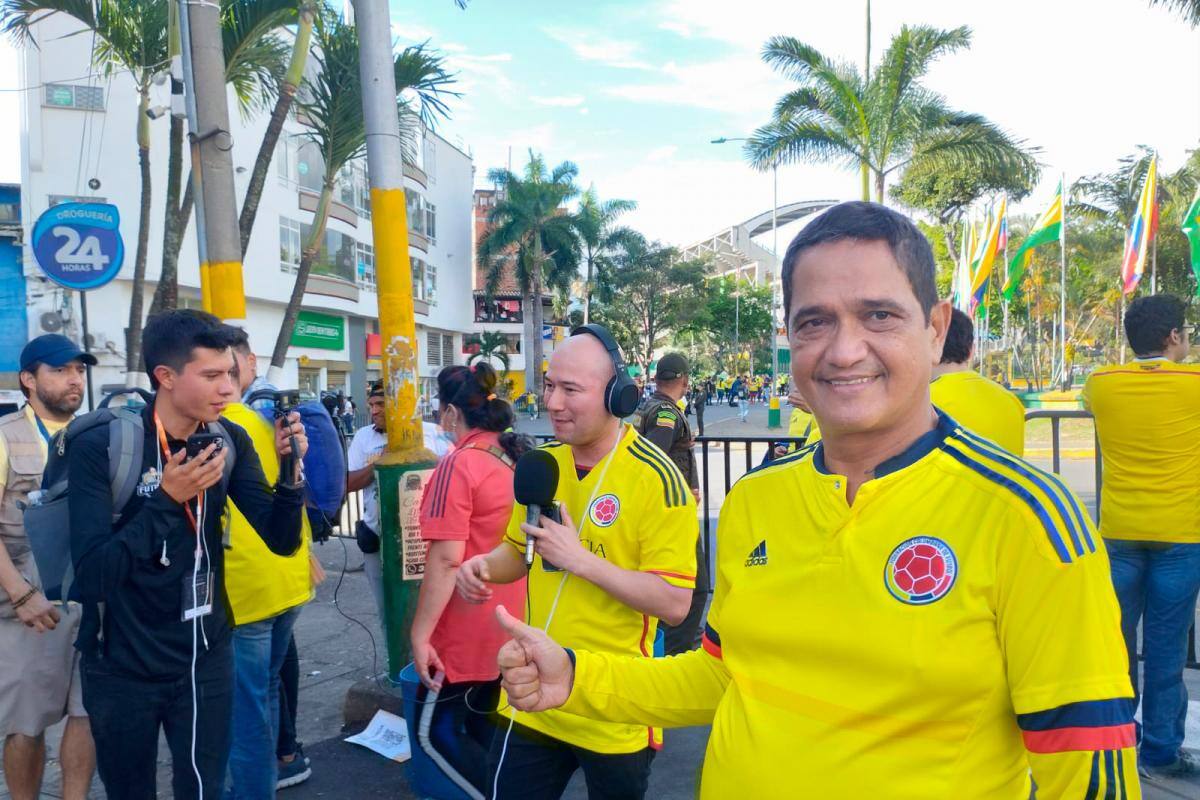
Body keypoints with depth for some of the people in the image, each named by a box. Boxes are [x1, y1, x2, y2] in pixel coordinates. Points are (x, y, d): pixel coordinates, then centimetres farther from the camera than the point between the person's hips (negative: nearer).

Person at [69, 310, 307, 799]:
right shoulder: (100, 447, -18)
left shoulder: (229, 442, -6)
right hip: (121, 667, -2)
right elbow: (93, 576, -22)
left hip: (205, 657, 3)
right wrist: (167, 499, -32)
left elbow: (281, 541, -8)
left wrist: (290, 471, -24)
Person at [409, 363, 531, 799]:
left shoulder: (459, 465, -18)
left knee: (435, 732, 7)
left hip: (470, 631, -8)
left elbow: (446, 560, -23)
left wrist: (420, 634, -17)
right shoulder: (520, 457, 5)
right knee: (487, 728, 19)